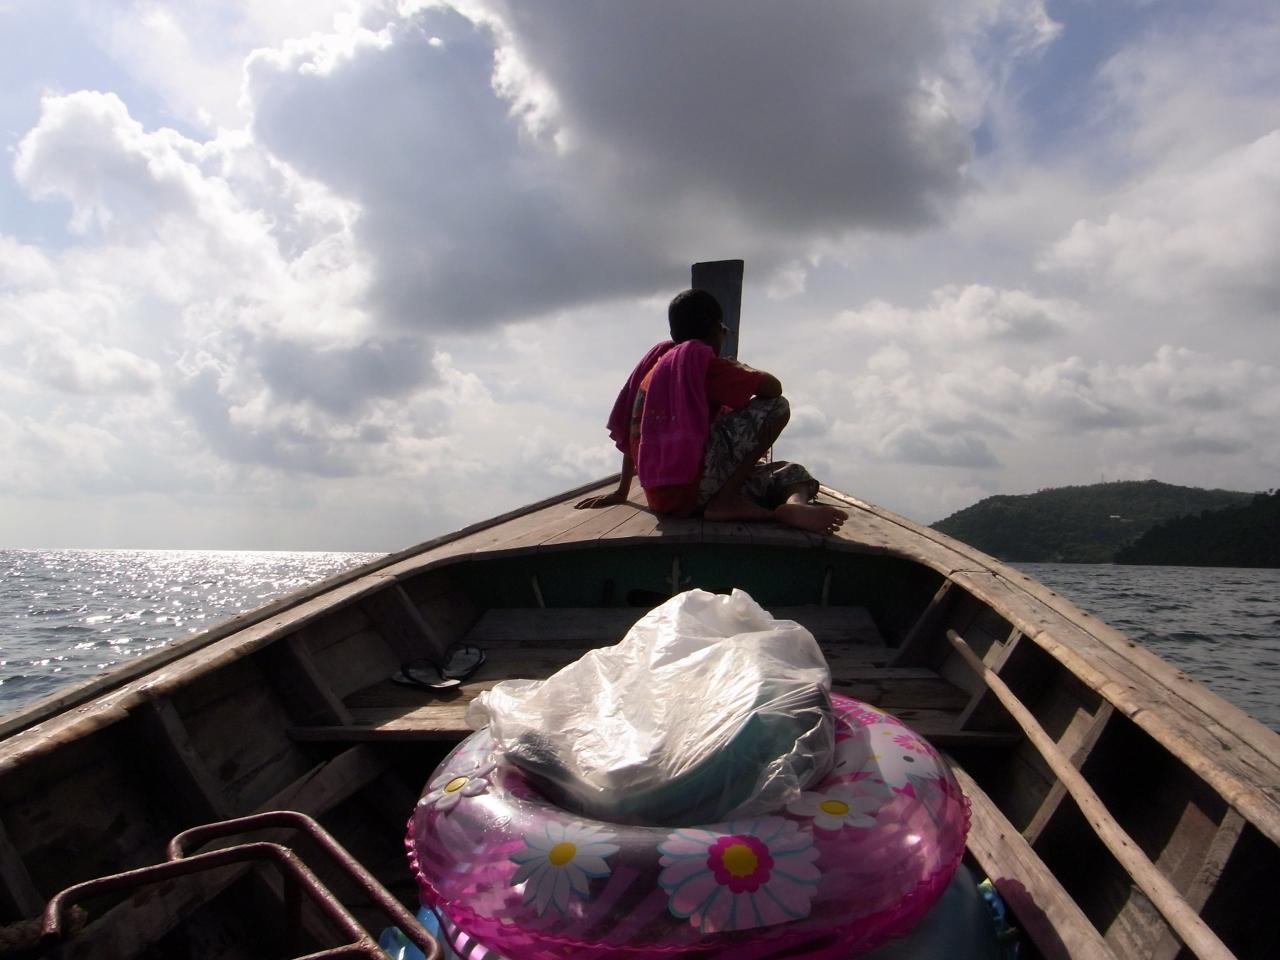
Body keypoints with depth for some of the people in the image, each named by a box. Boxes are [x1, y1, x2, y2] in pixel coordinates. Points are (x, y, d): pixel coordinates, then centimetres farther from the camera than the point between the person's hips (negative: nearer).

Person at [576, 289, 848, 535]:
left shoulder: (656, 360, 21)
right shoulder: (699, 358, -2)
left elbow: (629, 434, 25)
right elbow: (773, 387, -1)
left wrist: (621, 492, 31)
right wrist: (745, 371, 20)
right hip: (695, 486, -8)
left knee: (791, 472, 16)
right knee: (777, 406, -1)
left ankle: (794, 505, -19)